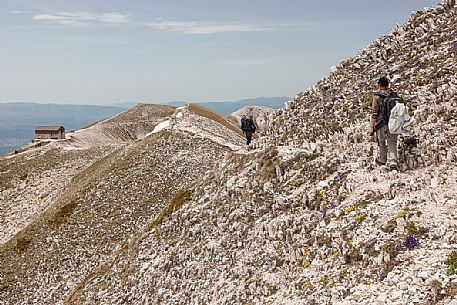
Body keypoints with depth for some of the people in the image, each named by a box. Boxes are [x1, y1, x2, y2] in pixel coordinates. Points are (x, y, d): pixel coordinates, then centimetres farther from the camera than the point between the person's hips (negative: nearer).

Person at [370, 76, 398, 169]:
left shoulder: (377, 96, -12)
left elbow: (374, 113, -13)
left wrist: (372, 127, -8)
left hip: (382, 123, -3)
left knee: (381, 142, 18)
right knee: (392, 143, 10)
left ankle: (382, 160, 35)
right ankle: (392, 162, 0)